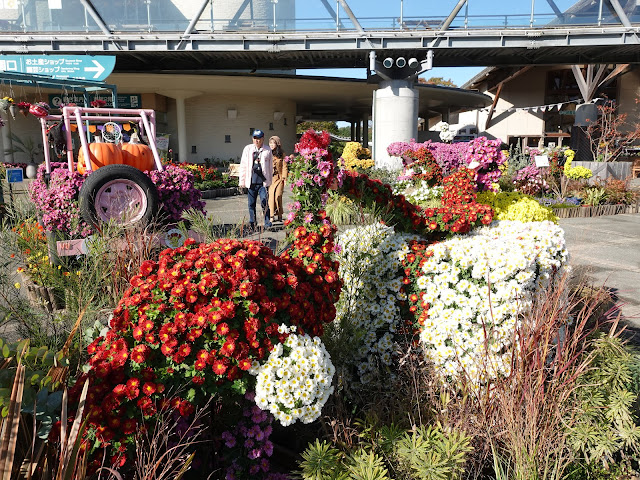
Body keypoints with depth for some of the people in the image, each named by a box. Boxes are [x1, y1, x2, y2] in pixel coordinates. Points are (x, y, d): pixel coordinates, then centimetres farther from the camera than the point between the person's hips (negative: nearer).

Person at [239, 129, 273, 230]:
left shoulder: (267, 150, 4)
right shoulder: (248, 149, 7)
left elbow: (270, 166, 10)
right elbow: (243, 165, 8)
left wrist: (270, 180, 9)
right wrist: (241, 180, 6)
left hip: (263, 181, -2)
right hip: (251, 181, 2)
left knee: (264, 202, -9)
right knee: (251, 204, 8)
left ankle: (267, 222, 1)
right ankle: (252, 223, 19)